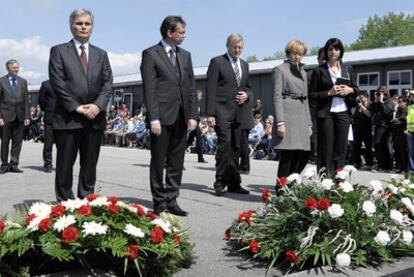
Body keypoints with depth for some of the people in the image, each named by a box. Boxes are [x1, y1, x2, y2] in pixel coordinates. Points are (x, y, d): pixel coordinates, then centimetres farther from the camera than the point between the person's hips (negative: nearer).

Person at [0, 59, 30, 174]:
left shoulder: (23, 81, 11)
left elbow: (25, 100, 10)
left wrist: (27, 116, 3)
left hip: (20, 116, 3)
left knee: (17, 141, 3)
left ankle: (14, 164, 9)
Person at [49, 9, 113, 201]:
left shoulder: (101, 54, 17)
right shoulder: (59, 51, 5)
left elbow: (107, 83, 7)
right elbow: (57, 83, -5)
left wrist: (98, 105, -10)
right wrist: (76, 107, -13)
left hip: (95, 118, 3)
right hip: (68, 117, -3)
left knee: (90, 166, 6)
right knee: (65, 165, 2)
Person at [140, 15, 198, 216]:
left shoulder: (185, 55, 15)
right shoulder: (151, 54, -2)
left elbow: (191, 87, 13)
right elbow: (149, 89, -8)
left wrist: (193, 115, 4)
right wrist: (154, 118, -15)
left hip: (181, 117, 5)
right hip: (162, 116, -5)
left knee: (176, 162, 7)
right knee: (158, 161, 4)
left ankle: (171, 201, 15)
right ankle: (159, 202, 13)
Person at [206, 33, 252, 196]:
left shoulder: (244, 64, 19)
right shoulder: (217, 62, 0)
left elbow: (248, 87, 27)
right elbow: (210, 89, -5)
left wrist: (247, 95, 1)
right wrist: (210, 113, -13)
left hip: (239, 111, 6)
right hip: (222, 111, -6)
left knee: (235, 147, 6)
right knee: (224, 144, -14)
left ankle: (234, 183, 11)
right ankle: (220, 183, -7)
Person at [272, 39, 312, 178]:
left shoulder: (303, 72, 22)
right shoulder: (280, 70, 1)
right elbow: (276, 97, -7)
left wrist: (309, 123, 17)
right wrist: (280, 122, -16)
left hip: (301, 117, 7)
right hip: (287, 117, -7)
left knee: (304, 154, 2)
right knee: (288, 154, -8)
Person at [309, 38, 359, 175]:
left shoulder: (348, 69, 13)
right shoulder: (319, 71, 2)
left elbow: (356, 90, 17)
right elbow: (312, 94, 0)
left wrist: (350, 90, -6)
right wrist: (329, 93, -14)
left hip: (343, 113, 3)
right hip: (326, 113, -3)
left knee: (341, 148, 2)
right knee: (326, 149, -4)